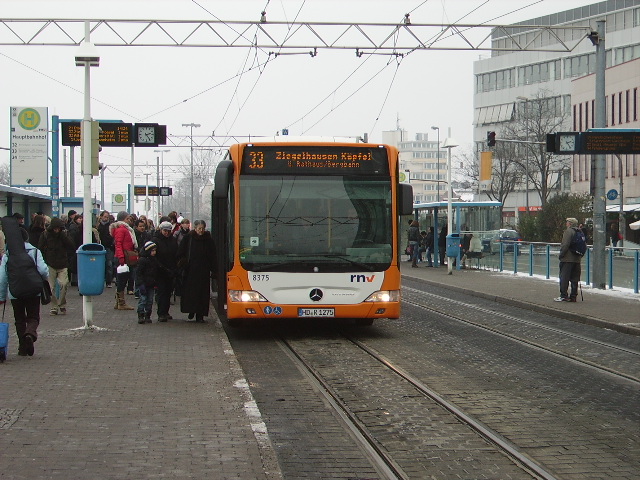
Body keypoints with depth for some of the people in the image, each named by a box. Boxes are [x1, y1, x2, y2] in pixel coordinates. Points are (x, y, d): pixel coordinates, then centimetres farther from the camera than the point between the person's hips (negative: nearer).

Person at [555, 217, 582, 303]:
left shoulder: (568, 231, -11)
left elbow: (565, 245, -18)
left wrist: (561, 255, -10)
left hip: (567, 259, -8)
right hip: (577, 259, 8)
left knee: (564, 278, -4)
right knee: (574, 279, 9)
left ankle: (563, 296, -7)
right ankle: (573, 296, 9)